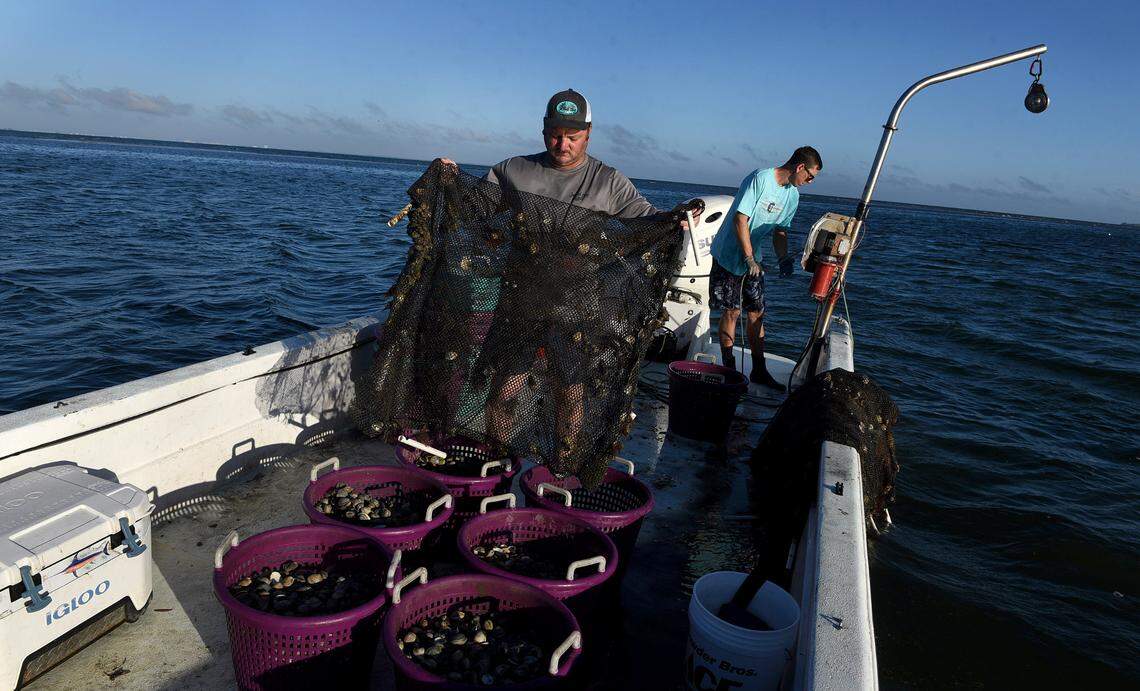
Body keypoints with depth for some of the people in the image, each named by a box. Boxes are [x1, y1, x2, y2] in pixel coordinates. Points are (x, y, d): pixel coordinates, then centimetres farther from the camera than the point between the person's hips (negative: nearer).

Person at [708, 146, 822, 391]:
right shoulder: (761, 178, -19)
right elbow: (740, 219, -22)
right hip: (729, 256, -7)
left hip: (753, 260, 7)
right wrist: (749, 258, -22)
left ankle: (759, 371, 17)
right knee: (731, 312, -4)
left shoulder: (792, 195, 7)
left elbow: (780, 231, 13)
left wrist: (784, 258, -4)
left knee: (757, 313, 8)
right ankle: (729, 370, 7)